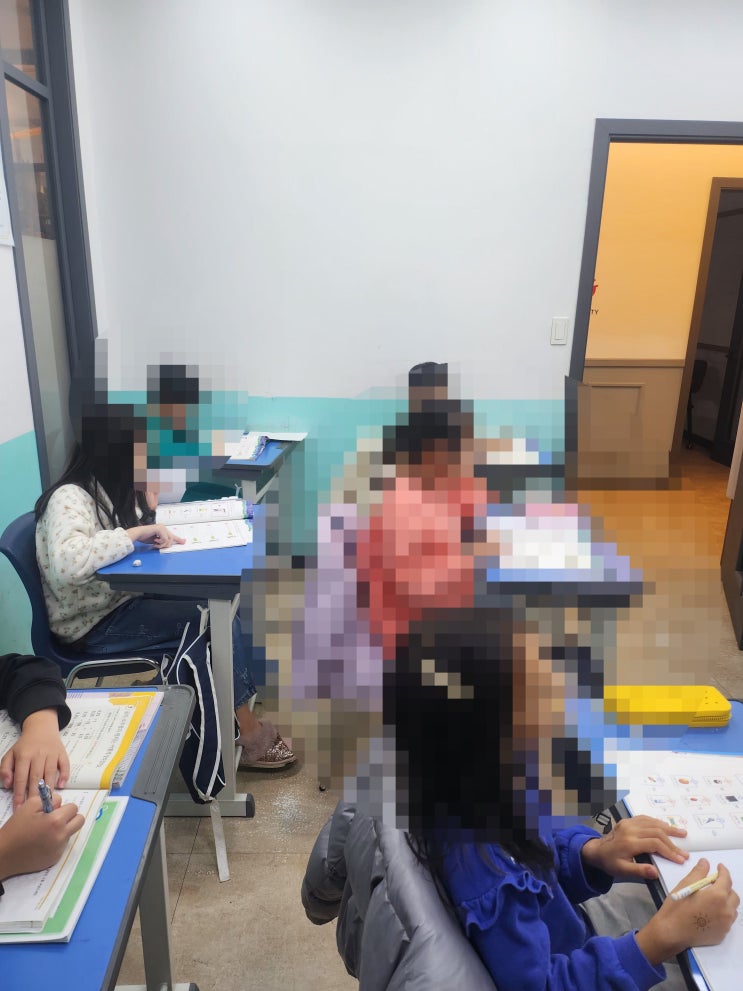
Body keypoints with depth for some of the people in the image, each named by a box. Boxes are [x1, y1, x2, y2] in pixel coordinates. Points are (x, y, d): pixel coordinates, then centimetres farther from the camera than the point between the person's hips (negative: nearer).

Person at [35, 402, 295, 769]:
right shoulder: (70, 497, -22)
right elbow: (65, 564, -40)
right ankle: (247, 733, -3)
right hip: (94, 624, -8)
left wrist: (148, 504, 0)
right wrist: (136, 533, -31)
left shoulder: (111, 487, 5)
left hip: (123, 599, 8)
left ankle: (241, 726, -3)